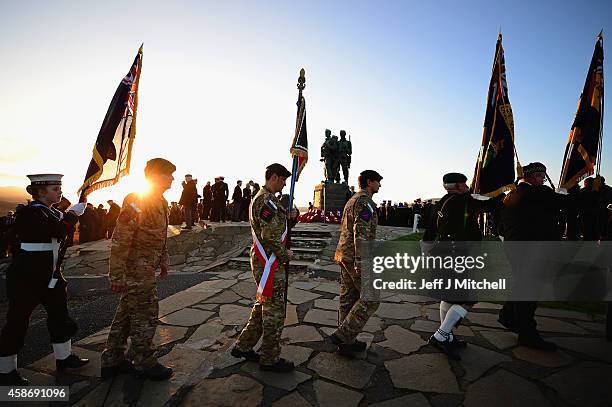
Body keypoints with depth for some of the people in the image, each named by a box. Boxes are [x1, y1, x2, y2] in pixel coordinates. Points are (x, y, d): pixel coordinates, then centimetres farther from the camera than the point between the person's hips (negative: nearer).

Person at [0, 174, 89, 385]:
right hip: (25, 279, -9)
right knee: (17, 322, 5)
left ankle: (64, 358, 29)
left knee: (60, 316, 15)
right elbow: (58, 231, -32)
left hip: (50, 276, 9)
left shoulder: (53, 212, 7)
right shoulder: (29, 214, -19)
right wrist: (73, 213, -18)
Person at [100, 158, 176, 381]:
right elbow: (120, 240, -22)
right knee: (145, 316, 3)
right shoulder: (136, 202, -20)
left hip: (146, 269, 10)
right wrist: (116, 275, -21)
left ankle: (112, 361, 33)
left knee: (126, 313, 18)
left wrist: (163, 260, 20)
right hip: (136, 271, -10)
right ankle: (145, 364, 21)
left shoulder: (161, 202, 10)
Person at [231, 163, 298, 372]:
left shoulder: (263, 198, 17)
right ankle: (270, 359, 14)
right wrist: (285, 254, -11)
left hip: (264, 261, 11)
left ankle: (243, 346, 30)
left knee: (264, 305, 20)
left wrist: (290, 217, 3)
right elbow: (271, 236, -25)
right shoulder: (267, 201, -18)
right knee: (274, 309, 0)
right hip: (269, 263, -11)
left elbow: (278, 225, 22)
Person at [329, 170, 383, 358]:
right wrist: (362, 263, -26)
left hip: (344, 254, 10)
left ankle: (347, 342, 21)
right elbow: (361, 233, -23)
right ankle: (342, 335, -1)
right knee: (370, 298, -1)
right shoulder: (365, 202, -13)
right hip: (355, 257, -10)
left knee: (348, 299, 13)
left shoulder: (352, 200, 18)